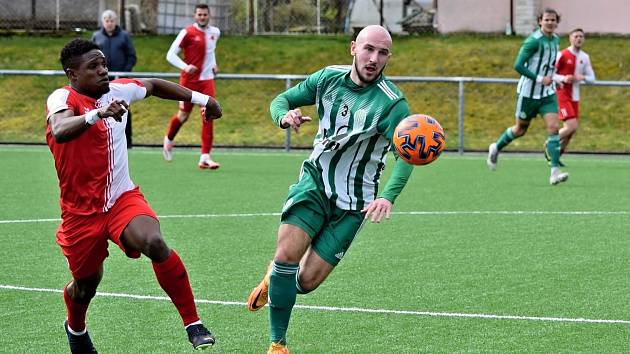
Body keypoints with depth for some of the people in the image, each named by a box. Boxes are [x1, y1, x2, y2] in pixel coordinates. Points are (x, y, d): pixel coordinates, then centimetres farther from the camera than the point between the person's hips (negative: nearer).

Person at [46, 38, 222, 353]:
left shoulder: (118, 90, 2)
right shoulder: (62, 99, -16)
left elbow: (154, 85, 24)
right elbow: (60, 131, -40)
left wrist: (201, 99, 26)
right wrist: (97, 114, -56)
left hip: (123, 198, 3)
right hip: (80, 211, -2)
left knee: (155, 244, -27)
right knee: (86, 285, 12)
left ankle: (193, 324, -19)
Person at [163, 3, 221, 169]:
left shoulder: (215, 32, 7)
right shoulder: (187, 33, -10)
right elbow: (171, 55, -11)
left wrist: (214, 64, 10)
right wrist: (185, 66, -26)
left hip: (207, 79, 4)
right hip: (189, 80, -3)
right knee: (183, 115, 8)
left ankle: (205, 157, -9)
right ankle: (168, 139, 40)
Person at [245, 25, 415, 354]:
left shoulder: (391, 103, -19)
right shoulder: (329, 77, -4)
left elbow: (405, 156, -31)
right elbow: (280, 100, 6)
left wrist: (388, 197, -50)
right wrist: (284, 116, -20)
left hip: (352, 202, -2)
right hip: (314, 179, 2)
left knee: (306, 281, -5)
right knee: (287, 253, -19)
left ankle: (275, 276, 33)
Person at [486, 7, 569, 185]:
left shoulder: (556, 40, 5)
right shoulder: (534, 40, -18)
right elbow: (518, 65, -22)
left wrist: (551, 78, 11)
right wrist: (539, 79, -23)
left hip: (547, 93, 5)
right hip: (528, 92, -5)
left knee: (553, 127, -13)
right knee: (520, 129, 11)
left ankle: (555, 172, -17)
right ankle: (496, 148, 41)